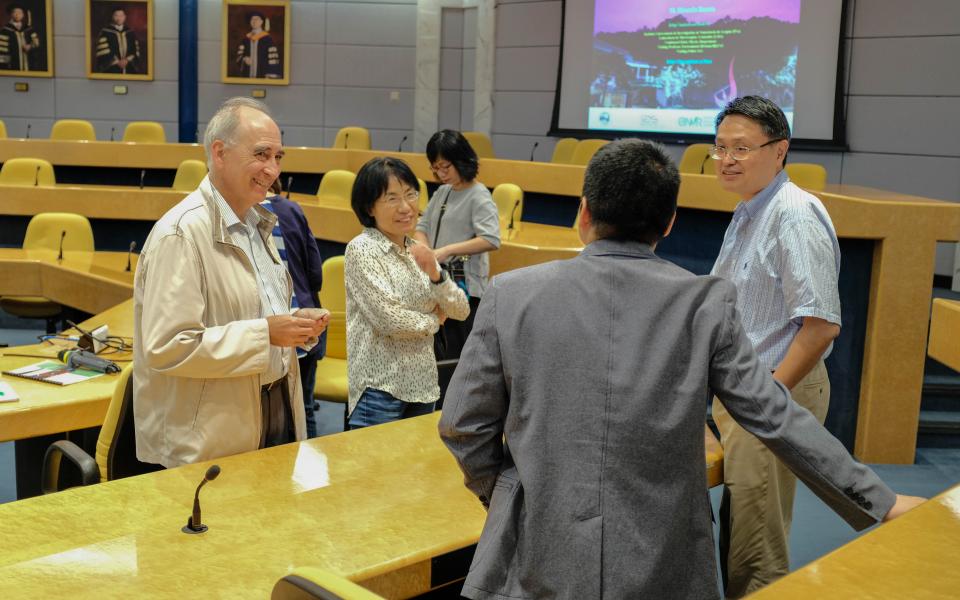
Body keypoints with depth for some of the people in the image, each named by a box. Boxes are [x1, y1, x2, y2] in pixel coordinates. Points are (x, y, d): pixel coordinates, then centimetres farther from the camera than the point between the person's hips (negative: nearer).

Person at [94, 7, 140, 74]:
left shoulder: (131, 33, 13)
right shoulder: (105, 32, 0)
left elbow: (136, 50, 10)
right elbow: (103, 51, -6)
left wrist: (127, 60, -8)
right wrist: (117, 62, -12)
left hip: (129, 70, 3)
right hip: (111, 70, -3)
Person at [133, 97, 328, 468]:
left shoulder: (256, 223, 10)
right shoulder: (182, 233, -19)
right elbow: (166, 347, -24)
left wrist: (297, 326, 0)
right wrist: (264, 334, -24)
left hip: (275, 409, 9)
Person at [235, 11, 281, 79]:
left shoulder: (267, 38, -3)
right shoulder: (246, 39, 11)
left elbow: (273, 59, -8)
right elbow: (239, 56, 13)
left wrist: (270, 76, -15)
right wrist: (244, 59, -10)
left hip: (262, 75, -4)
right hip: (247, 75, 4)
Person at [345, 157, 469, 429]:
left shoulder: (417, 251, 8)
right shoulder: (361, 250, -11)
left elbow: (461, 311, 4)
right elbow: (390, 320, -19)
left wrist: (435, 274, -13)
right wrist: (434, 320, -2)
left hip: (424, 384, 6)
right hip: (380, 387, -6)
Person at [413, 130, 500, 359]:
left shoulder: (479, 196, -10)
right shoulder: (442, 192, 13)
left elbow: (491, 240, -22)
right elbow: (422, 226, 17)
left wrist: (446, 250, -25)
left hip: (464, 286, -7)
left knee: (457, 352, -6)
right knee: (438, 348, 13)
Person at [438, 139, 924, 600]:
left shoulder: (511, 294, -8)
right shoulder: (707, 304, -8)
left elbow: (462, 425, -2)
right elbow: (775, 417, -5)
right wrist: (880, 503, 6)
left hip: (539, 560, 0)